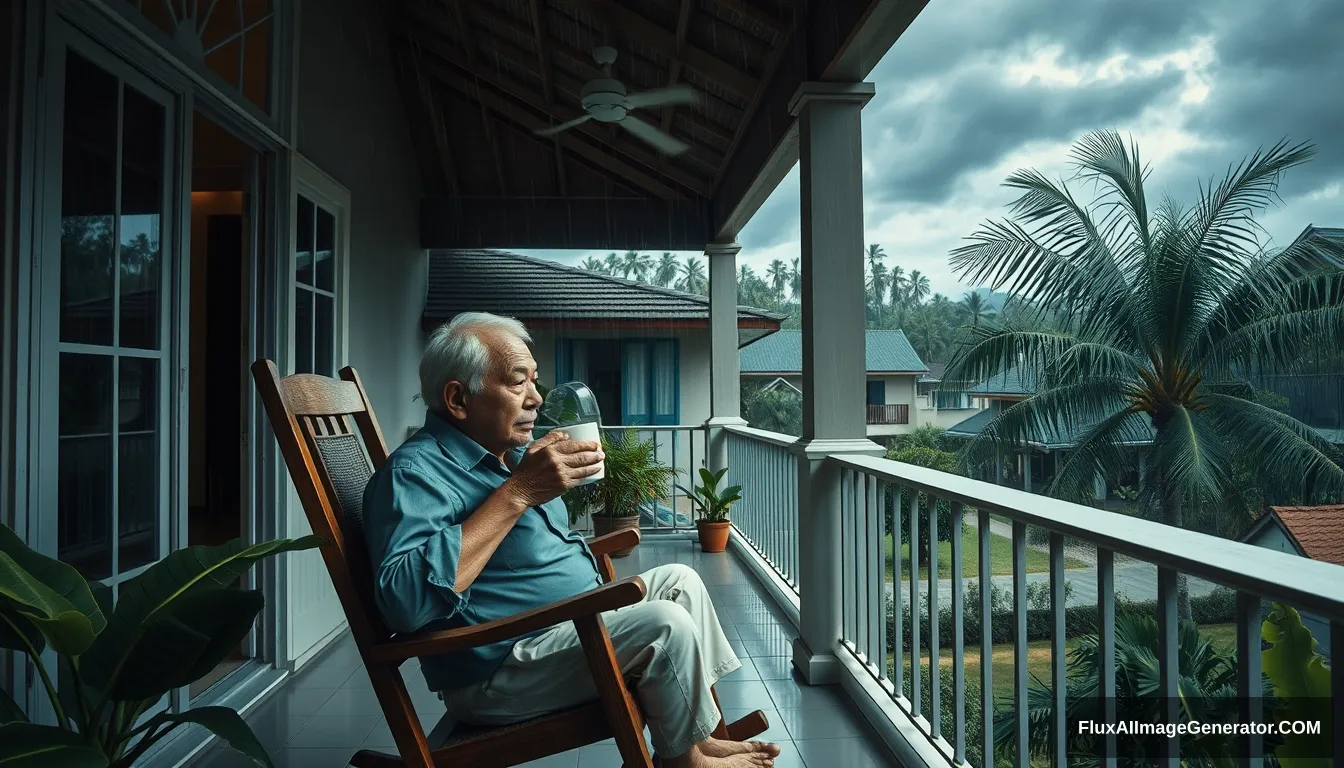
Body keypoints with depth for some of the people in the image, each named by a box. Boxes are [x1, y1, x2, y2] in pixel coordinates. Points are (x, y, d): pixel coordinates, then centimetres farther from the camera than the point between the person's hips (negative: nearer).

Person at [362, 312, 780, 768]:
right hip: (498, 671, -10)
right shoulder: (415, 472, -20)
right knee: (666, 624, -21)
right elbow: (403, 600, -37)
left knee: (679, 580, 10)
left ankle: (705, 731, 16)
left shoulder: (509, 454, 11)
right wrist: (518, 491, -34)